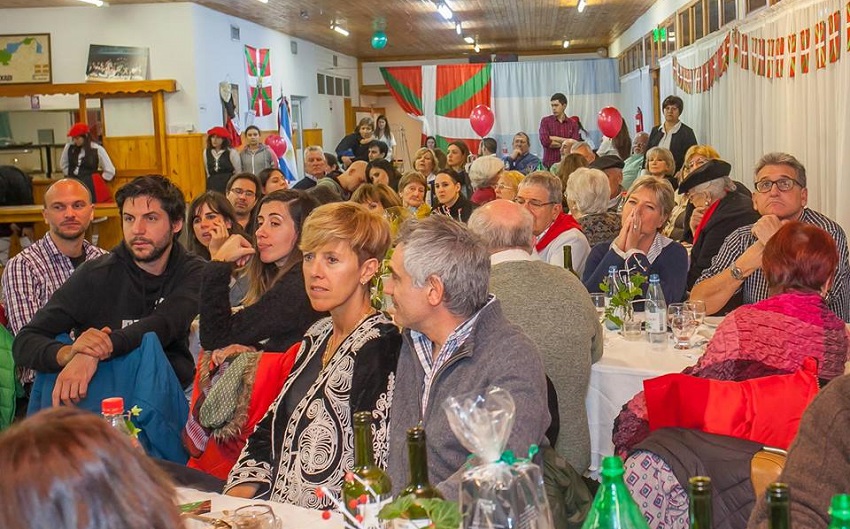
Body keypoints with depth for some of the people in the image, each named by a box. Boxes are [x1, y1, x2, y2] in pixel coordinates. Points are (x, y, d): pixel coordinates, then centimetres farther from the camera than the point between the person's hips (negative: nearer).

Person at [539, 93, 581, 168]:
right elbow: (545, 141, -10)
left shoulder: (573, 124, 8)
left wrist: (555, 139, -7)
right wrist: (565, 142, -2)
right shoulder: (545, 121, 4)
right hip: (549, 165, -1)